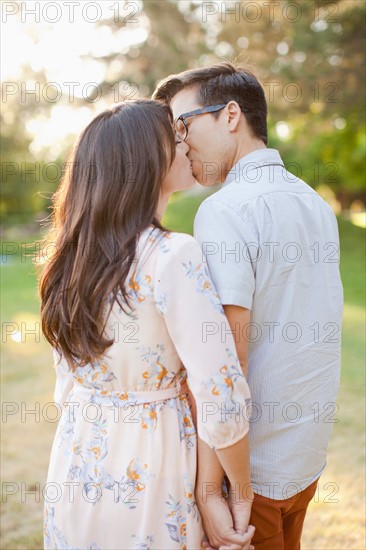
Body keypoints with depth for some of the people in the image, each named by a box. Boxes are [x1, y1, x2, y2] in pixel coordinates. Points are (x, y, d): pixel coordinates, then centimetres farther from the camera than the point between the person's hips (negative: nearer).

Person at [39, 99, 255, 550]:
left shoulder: (76, 253, -1)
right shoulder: (174, 256, -22)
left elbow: (67, 384, 7)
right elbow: (221, 399, -24)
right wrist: (241, 493, -10)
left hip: (75, 467, 6)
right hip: (147, 474, -6)